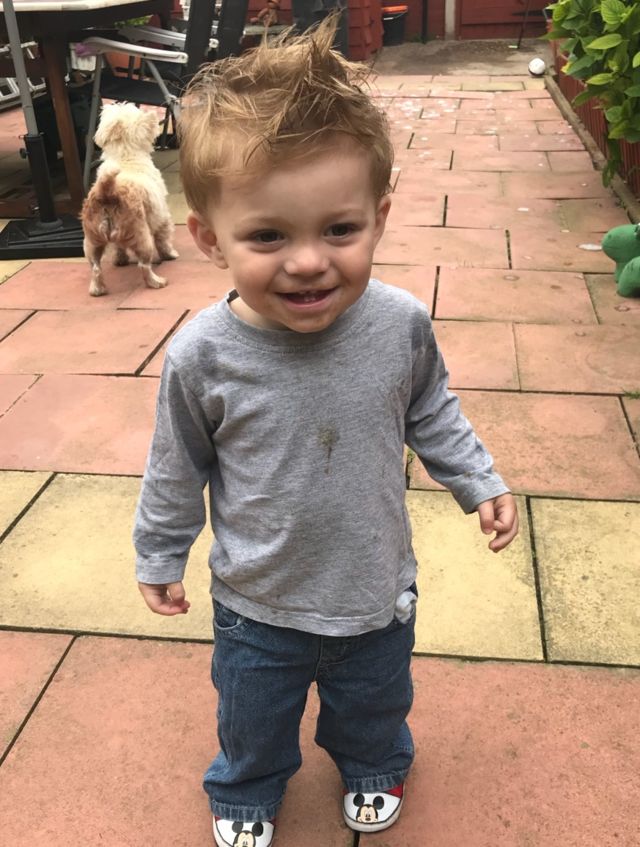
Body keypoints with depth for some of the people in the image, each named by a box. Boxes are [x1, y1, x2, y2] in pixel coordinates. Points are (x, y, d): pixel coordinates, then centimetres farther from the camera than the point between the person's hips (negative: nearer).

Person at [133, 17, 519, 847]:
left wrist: (480, 482, 2)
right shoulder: (202, 356, -26)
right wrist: (159, 555, 3)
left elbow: (432, 414, 1)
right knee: (253, 720, 25)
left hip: (378, 591, 2)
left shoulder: (400, 324, -21)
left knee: (375, 706, 29)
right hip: (257, 607, -1)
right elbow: (177, 471, -9)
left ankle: (374, 768, 64)